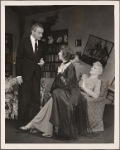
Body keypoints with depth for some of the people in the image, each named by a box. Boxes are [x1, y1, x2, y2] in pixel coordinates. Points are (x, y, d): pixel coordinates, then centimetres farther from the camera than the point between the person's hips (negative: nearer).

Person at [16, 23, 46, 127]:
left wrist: (42, 61, -3)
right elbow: (18, 59, -3)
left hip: (36, 75, 4)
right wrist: (19, 75, -9)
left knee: (36, 98, 2)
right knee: (24, 99, 1)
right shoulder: (24, 42, -2)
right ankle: (23, 123, 12)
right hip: (25, 74, -3)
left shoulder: (42, 44, 9)